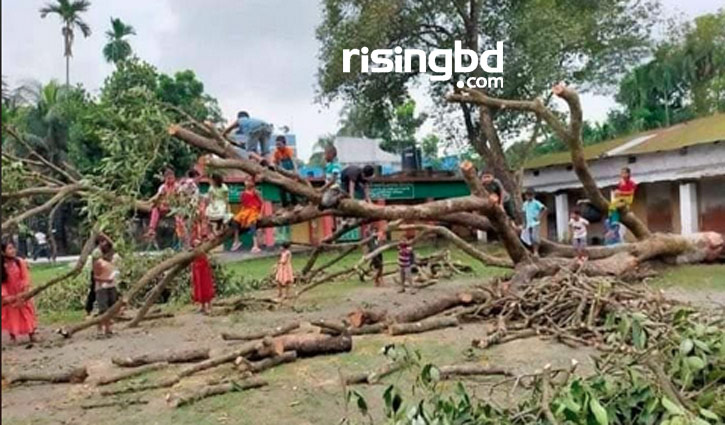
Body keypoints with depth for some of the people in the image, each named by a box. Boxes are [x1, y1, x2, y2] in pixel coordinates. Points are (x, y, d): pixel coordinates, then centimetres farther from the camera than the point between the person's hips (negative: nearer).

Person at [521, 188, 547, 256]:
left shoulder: (536, 203, -7)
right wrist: (524, 223, 13)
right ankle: (534, 252, 12)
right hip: (528, 224, 6)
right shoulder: (525, 204, 10)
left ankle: (536, 252, -5)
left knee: (535, 239, -9)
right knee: (531, 239, 5)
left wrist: (539, 217, -14)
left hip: (535, 223, -6)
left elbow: (544, 209, -12)